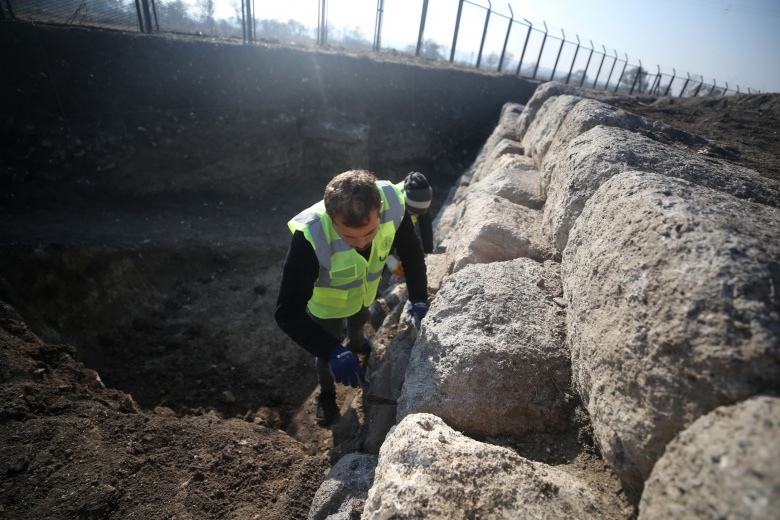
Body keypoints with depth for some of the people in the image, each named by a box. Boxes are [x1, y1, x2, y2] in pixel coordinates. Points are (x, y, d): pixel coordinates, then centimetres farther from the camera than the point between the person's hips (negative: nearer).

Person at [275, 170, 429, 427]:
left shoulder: (392, 204, -36)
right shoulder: (309, 237, -46)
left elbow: (411, 251, -17)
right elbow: (288, 312, -40)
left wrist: (419, 299, -30)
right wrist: (332, 351, -51)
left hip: (365, 291, 4)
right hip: (326, 302, -3)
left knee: (359, 321, 36)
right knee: (328, 353, 22)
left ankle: (356, 343, 73)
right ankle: (326, 392, 56)